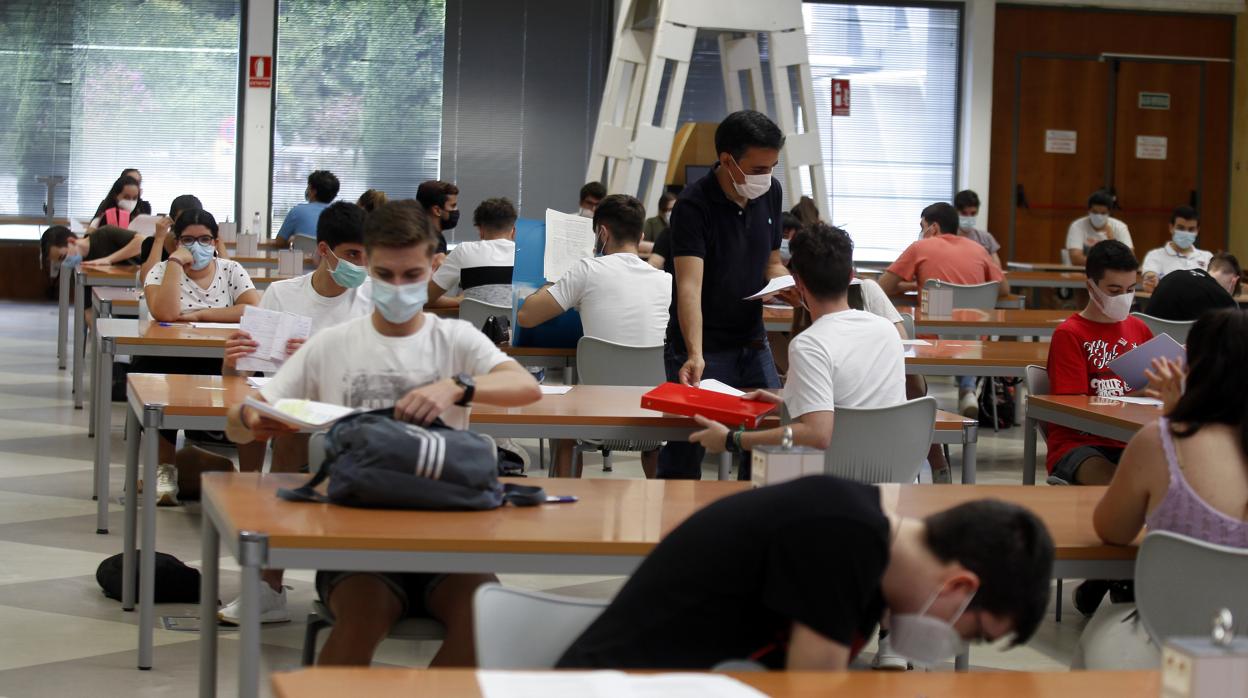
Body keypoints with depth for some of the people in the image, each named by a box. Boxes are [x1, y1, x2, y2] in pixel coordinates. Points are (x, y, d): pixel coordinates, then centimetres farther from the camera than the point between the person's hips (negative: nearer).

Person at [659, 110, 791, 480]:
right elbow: (689, 285, -31)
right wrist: (695, 356, -44)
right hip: (704, 349, -6)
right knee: (685, 452, -5)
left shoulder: (770, 193, 1)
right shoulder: (693, 205, -21)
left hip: (753, 344, 6)